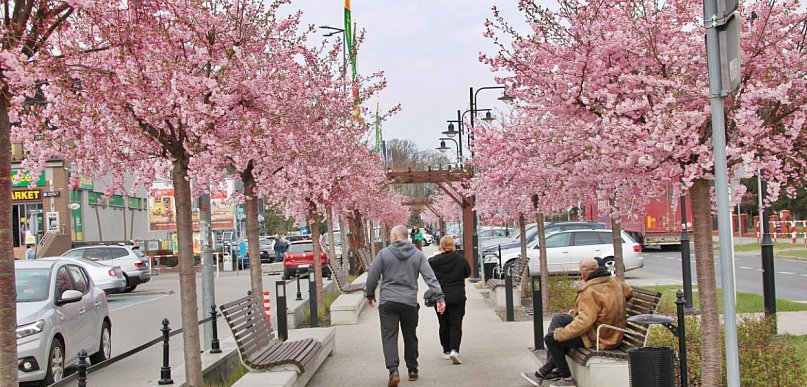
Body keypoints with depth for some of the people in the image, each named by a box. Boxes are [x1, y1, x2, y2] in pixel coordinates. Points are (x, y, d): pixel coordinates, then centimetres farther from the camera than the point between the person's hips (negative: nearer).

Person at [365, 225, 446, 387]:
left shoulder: (384, 253, -1)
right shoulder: (418, 254, 5)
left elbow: (372, 277, 2)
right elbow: (430, 278, -2)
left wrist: (370, 295, 17)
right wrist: (439, 297, -3)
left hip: (388, 303, -2)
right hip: (410, 302, 3)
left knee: (389, 337, -3)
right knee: (410, 337, 15)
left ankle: (393, 371, -18)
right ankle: (412, 370, 24)